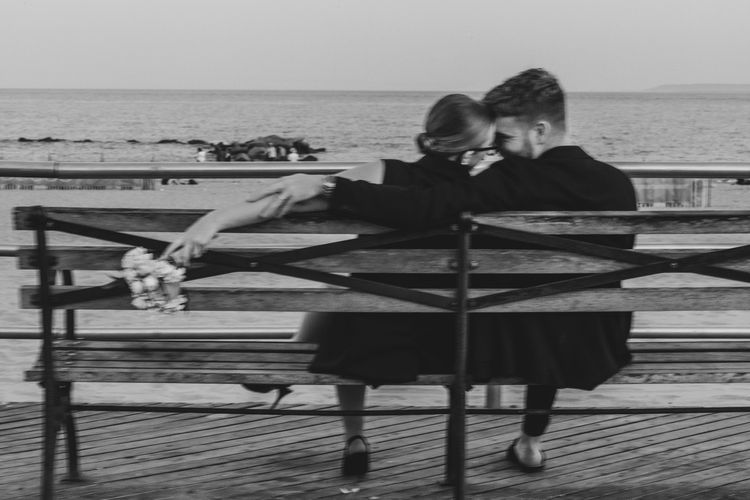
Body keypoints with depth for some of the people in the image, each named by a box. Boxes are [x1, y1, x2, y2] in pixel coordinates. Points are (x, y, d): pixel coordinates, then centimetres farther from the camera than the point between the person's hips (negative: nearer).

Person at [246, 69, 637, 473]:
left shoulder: (516, 180, -21)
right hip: (602, 348, 5)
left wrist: (326, 186, -29)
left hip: (518, 345, -5)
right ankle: (531, 441, 40)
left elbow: (422, 208, -30)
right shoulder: (619, 185, -7)